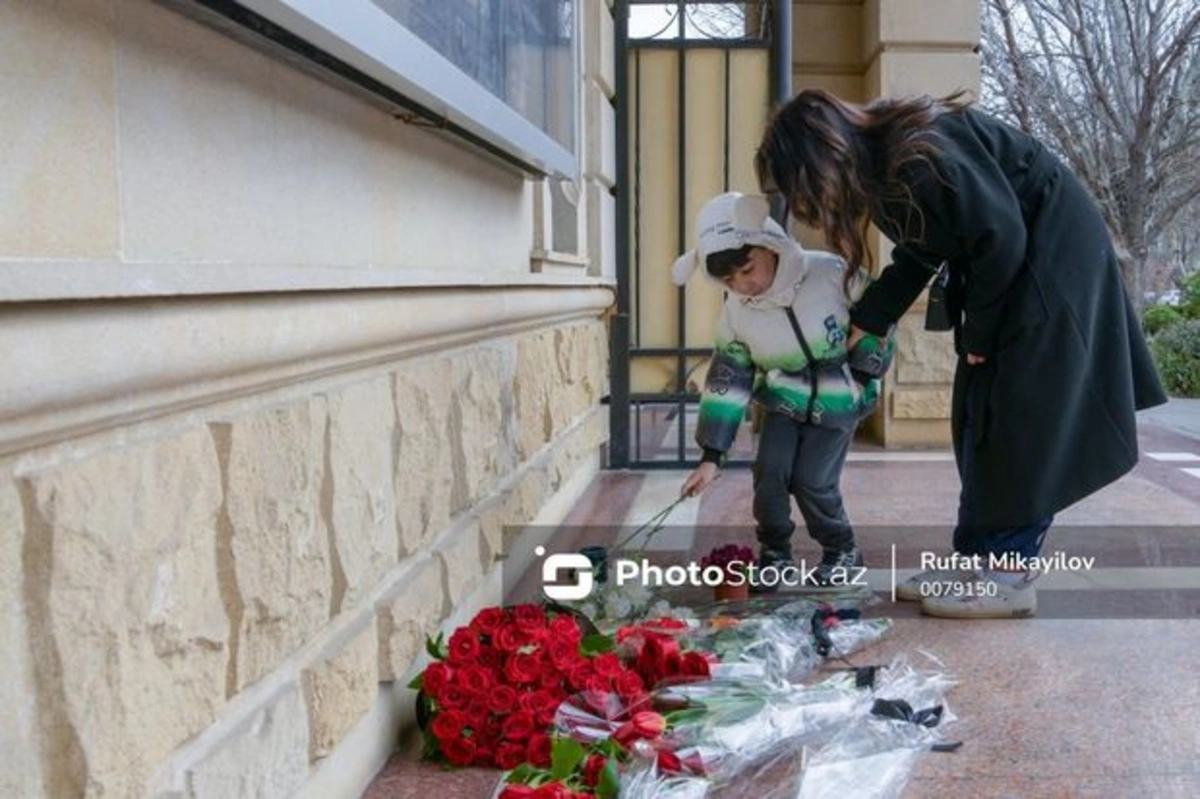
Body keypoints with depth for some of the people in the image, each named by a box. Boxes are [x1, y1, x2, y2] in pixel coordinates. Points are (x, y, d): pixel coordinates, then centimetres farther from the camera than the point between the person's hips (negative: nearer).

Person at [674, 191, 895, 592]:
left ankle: (843, 553, 17)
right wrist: (711, 455, -12)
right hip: (784, 401, 3)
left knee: (813, 481, -10)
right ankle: (775, 556, 11)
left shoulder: (830, 274, -22)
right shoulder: (736, 312, -12)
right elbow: (727, 379, -9)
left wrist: (860, 376, -11)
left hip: (838, 402, -3)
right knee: (770, 473, -12)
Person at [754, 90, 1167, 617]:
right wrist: (860, 325, 7)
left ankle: (1009, 578, -2)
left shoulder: (921, 154, -29)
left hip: (1055, 255, -9)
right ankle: (977, 560, 14)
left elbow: (1001, 238, -25)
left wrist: (977, 334, -13)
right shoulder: (879, 163, -1)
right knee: (979, 419, 8)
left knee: (1023, 422, -9)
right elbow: (920, 255, 11)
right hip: (1011, 261, 9)